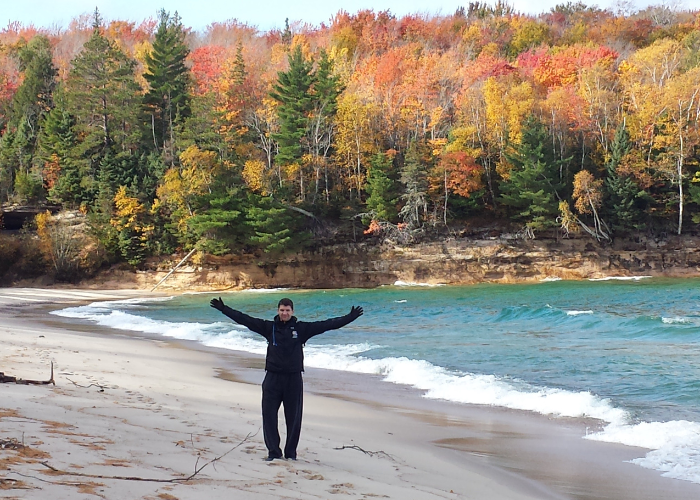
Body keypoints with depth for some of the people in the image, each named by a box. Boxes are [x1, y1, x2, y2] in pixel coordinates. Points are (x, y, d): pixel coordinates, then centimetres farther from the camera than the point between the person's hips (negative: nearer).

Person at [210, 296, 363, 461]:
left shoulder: (301, 328, 2)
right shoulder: (269, 327, 4)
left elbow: (327, 324, 0)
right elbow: (245, 320, 1)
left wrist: (350, 318, -5)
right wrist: (223, 309, -3)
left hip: (294, 379, 0)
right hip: (273, 378, 0)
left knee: (294, 418, 5)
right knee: (269, 415, -1)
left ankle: (291, 453, 17)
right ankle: (273, 452, 9)